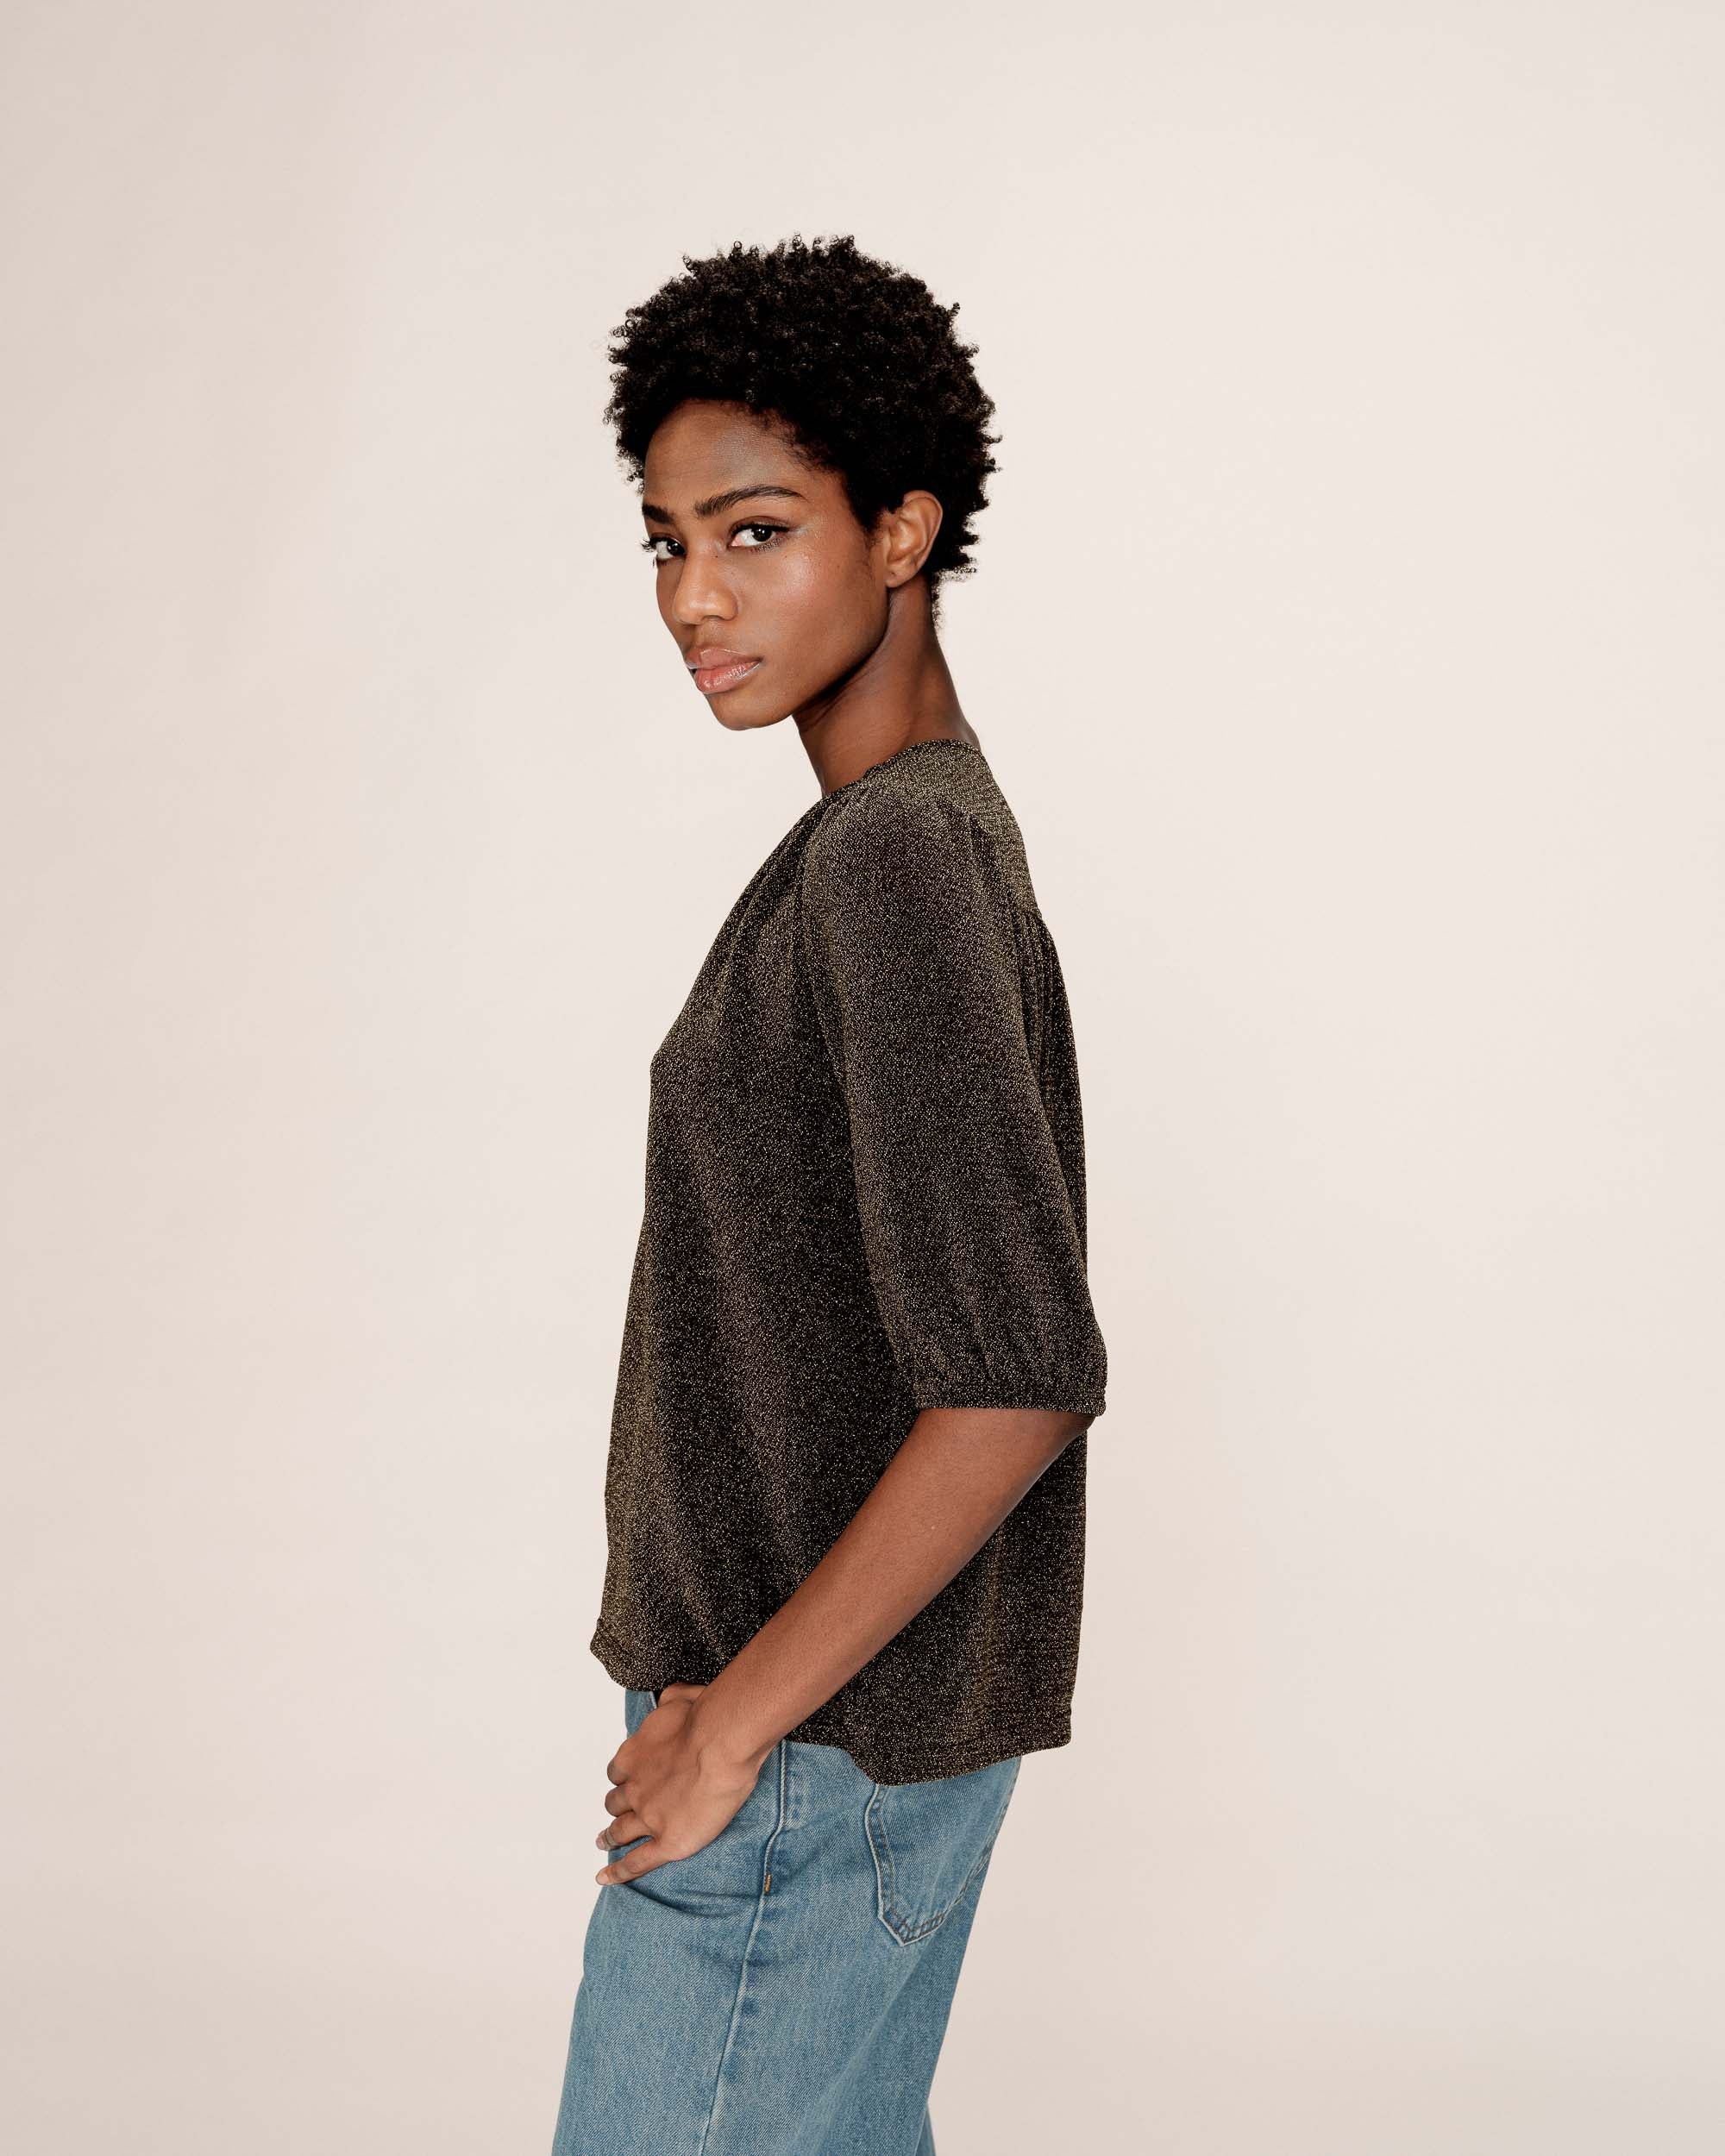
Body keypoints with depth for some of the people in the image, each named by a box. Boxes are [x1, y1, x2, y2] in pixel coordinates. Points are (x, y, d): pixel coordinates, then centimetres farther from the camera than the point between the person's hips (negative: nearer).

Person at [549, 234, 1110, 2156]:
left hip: (819, 1730, -9)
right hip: (871, 1708, 9)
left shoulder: (896, 861, -20)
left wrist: (736, 1715, -19)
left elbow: (1018, 1381, -26)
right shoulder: (931, 830, 10)